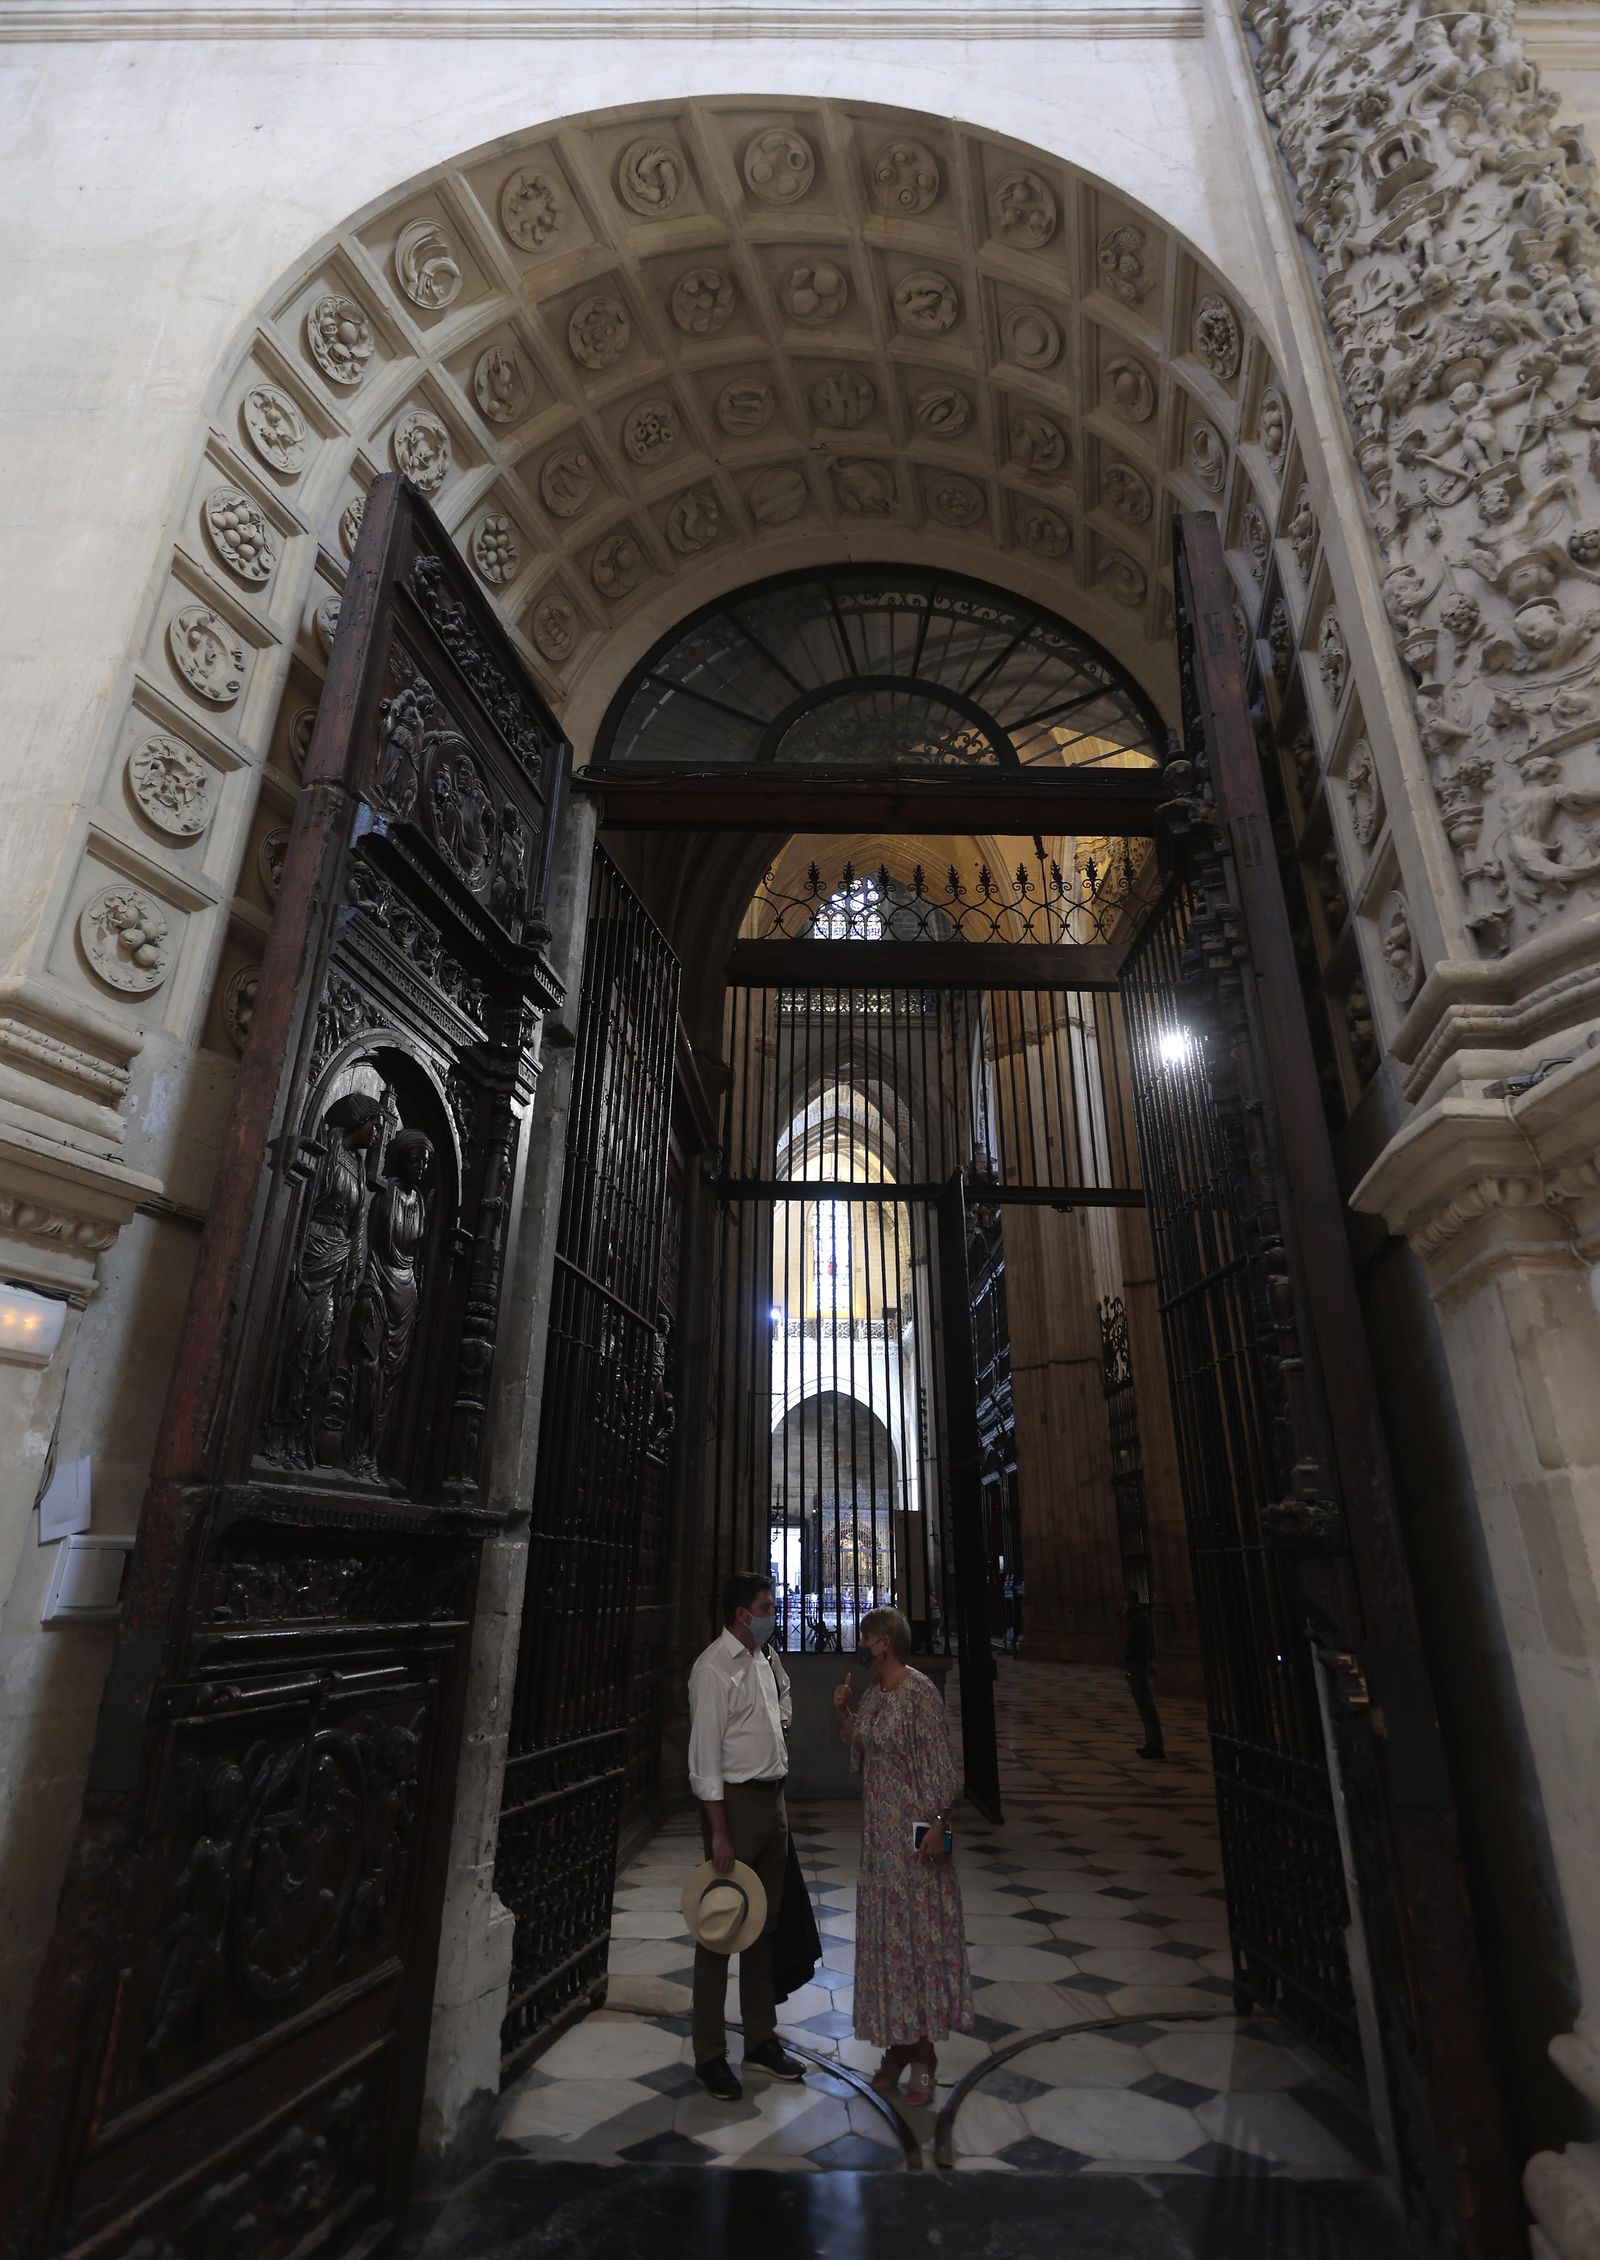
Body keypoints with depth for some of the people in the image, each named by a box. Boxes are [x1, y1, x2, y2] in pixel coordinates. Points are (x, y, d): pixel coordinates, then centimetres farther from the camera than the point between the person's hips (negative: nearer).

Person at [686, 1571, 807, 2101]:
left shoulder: (766, 1659, 6)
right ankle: (709, 2055, 19)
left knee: (766, 1922, 17)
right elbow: (705, 1753, -19)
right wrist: (719, 1832, -20)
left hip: (773, 1798, 8)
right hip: (736, 1800, -8)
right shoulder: (714, 1667, -18)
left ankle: (762, 2038, 32)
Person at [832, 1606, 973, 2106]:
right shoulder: (873, 1692, 5)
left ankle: (924, 2054, 18)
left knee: (918, 1929, 4)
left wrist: (938, 1822, -20)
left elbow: (939, 1762, -18)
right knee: (883, 1931, 14)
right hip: (879, 1827, 8)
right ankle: (898, 2041, 28)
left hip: (913, 1828, -8)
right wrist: (843, 1711, 0)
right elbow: (860, 1748, 14)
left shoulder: (919, 1691, -19)